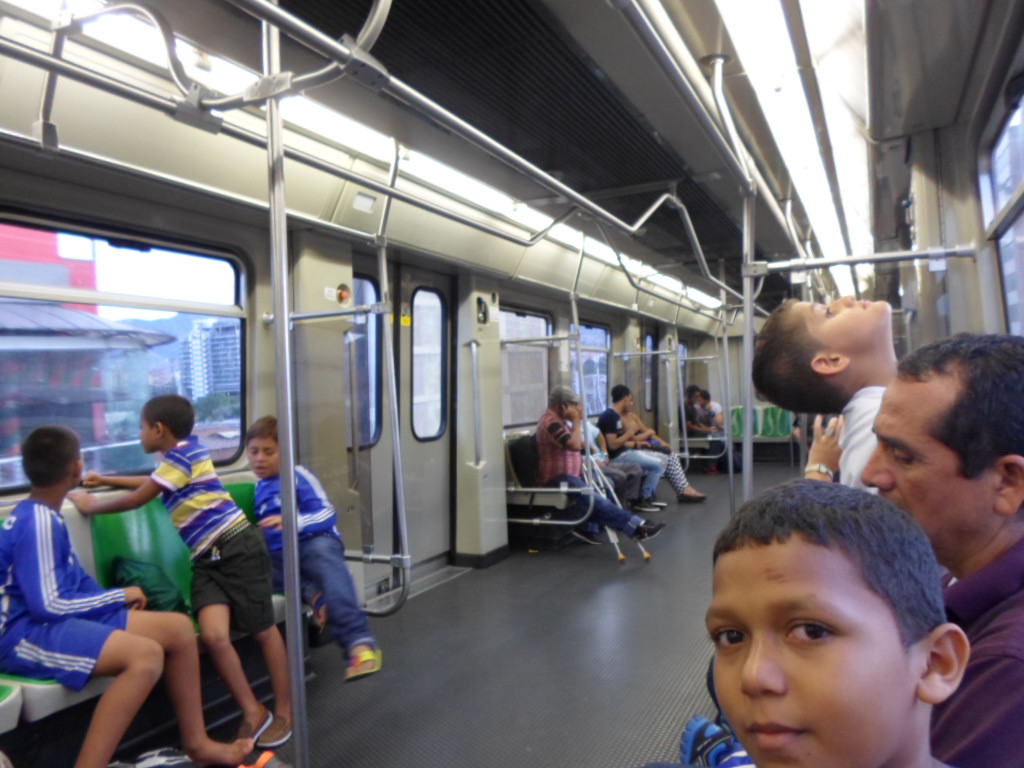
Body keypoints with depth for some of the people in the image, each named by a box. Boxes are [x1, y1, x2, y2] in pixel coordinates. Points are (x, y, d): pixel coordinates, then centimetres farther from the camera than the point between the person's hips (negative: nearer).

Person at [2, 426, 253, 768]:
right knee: (146, 654, -33)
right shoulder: (39, 522, -19)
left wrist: (115, 599, 0)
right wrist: (120, 596, -11)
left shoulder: (41, 516, 11)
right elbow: (49, 606, -23)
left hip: (51, 620, 10)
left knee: (178, 627, 0)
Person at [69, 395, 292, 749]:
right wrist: (106, 480, 41)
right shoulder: (180, 456, 20)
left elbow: (136, 500, -5)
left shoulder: (183, 451, -9)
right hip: (207, 559, 8)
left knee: (263, 631, 2)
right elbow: (152, 483, 43)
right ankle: (253, 712, -2)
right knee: (213, 634, -13)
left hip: (238, 547, -8)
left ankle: (283, 710, 15)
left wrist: (91, 505, 10)